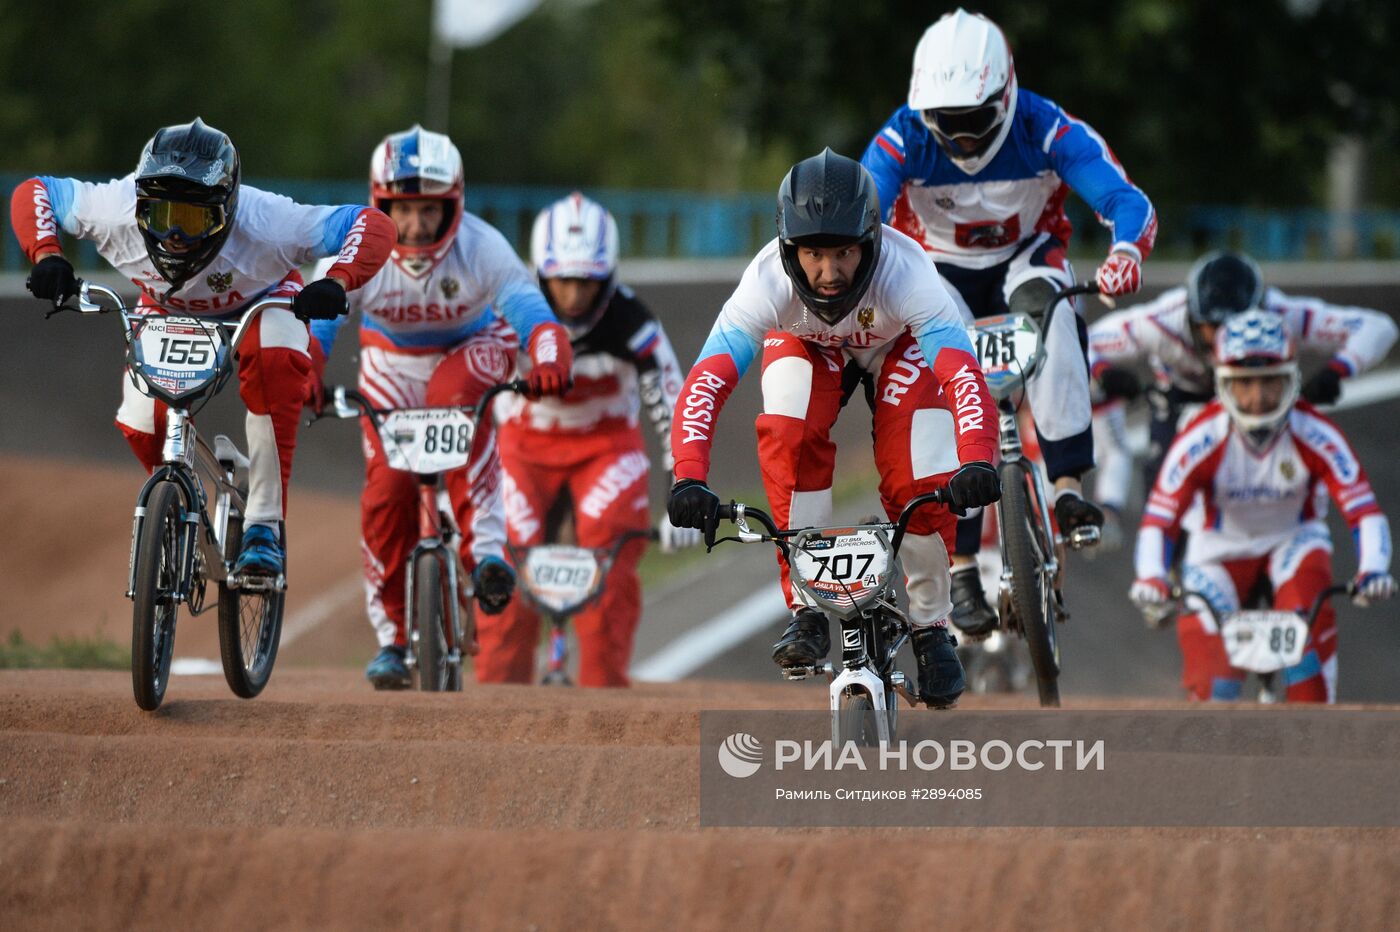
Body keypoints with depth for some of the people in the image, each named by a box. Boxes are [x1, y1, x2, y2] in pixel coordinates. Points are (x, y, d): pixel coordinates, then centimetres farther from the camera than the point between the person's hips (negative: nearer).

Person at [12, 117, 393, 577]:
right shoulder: (117, 211, -36)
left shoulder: (264, 224, -42)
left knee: (273, 364, -35)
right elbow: (32, 193, -19)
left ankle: (265, 525, -27)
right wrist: (46, 255, -37)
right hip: (169, 313, 2)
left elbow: (374, 226, -38)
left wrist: (337, 281, -56)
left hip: (260, 305, -2)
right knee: (141, 426, -17)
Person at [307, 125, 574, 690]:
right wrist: (303, 378, -59)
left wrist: (549, 361, -64)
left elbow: (531, 310, -42)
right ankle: (391, 637, 6)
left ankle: (486, 550, -36)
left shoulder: (481, 249, -30)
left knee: (454, 397, -38)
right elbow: (315, 323, -37)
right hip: (392, 362, 2)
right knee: (386, 490, -12)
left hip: (468, 351, -2)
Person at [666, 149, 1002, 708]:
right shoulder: (769, 282, -39)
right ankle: (808, 611, -14)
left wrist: (975, 462, -69)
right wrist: (690, 478, -59)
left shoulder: (905, 274, -42)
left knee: (921, 484, -18)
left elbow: (964, 376, -52)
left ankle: (930, 627, 6)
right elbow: (705, 384, -44)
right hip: (805, 342, 1)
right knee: (789, 437, -28)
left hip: (899, 343, -1)